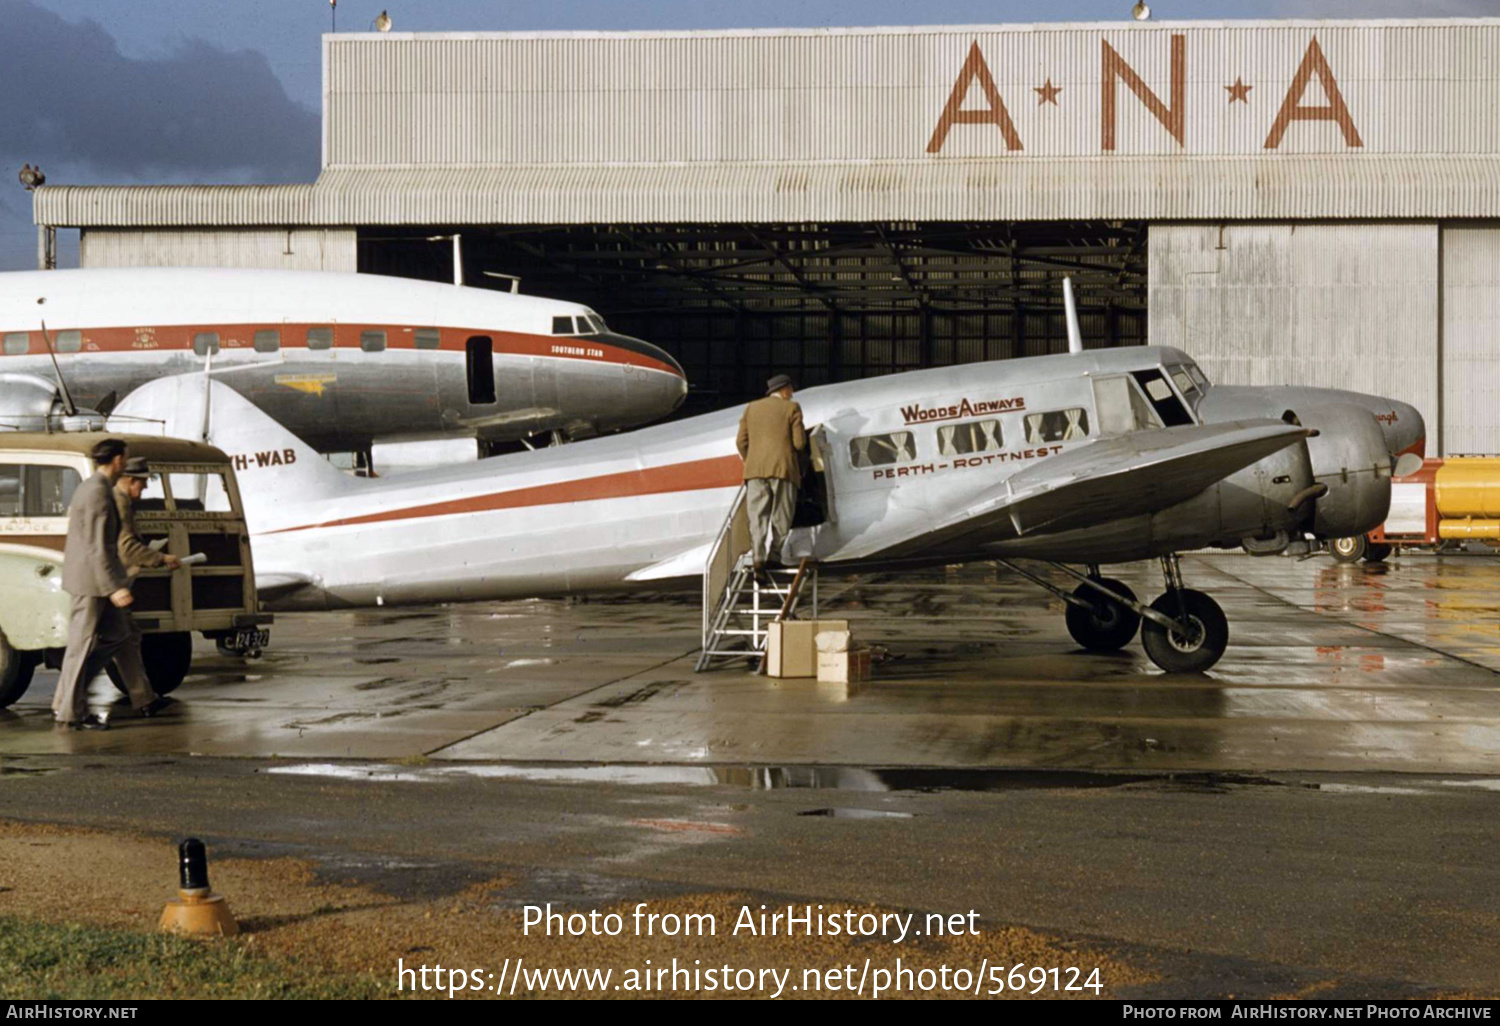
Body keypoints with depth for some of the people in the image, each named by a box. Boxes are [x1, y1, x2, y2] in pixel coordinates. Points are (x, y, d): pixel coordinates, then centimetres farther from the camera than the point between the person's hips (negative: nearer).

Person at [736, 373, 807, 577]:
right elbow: (799, 443, -2)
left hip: (756, 470, 3)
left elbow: (741, 442, 10)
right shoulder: (792, 408, 4)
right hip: (783, 468, -3)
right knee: (781, 516, 6)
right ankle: (774, 553, -4)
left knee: (758, 516, -2)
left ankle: (758, 557, -18)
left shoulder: (751, 408, 14)